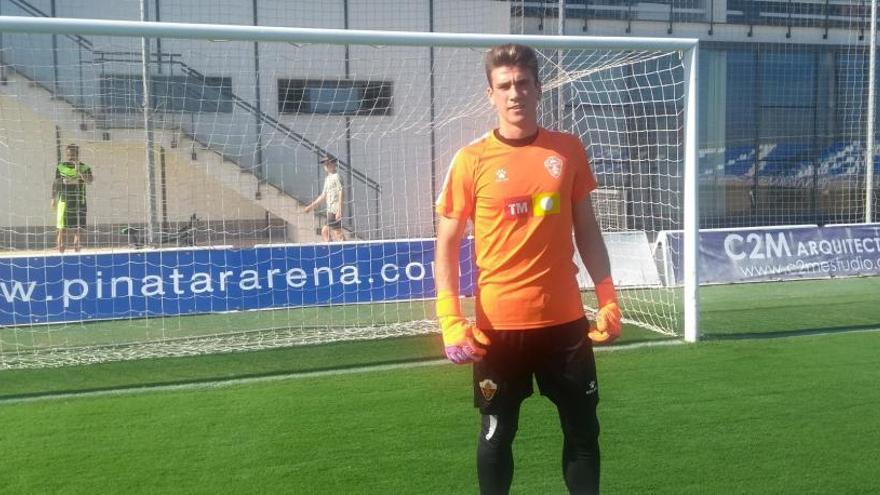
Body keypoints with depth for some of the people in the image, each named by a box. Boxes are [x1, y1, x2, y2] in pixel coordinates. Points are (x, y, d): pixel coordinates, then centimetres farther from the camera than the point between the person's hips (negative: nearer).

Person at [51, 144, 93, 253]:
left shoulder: (84, 168, 4)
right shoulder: (60, 167, 7)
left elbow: (89, 181, -10)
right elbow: (55, 183, 12)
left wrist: (79, 172, -23)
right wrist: (53, 198, 9)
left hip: (79, 201, 1)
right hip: (64, 200, 0)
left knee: (78, 228, 2)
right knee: (62, 228, -3)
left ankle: (77, 249, 9)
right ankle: (60, 250, 0)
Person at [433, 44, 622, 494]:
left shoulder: (568, 150, 3)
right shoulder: (471, 160, -5)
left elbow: (587, 230, 11)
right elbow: (446, 245, -2)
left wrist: (608, 299, 5)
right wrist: (450, 319, -12)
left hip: (565, 319, 3)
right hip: (498, 325, -2)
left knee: (583, 430, 12)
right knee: (496, 434, 10)